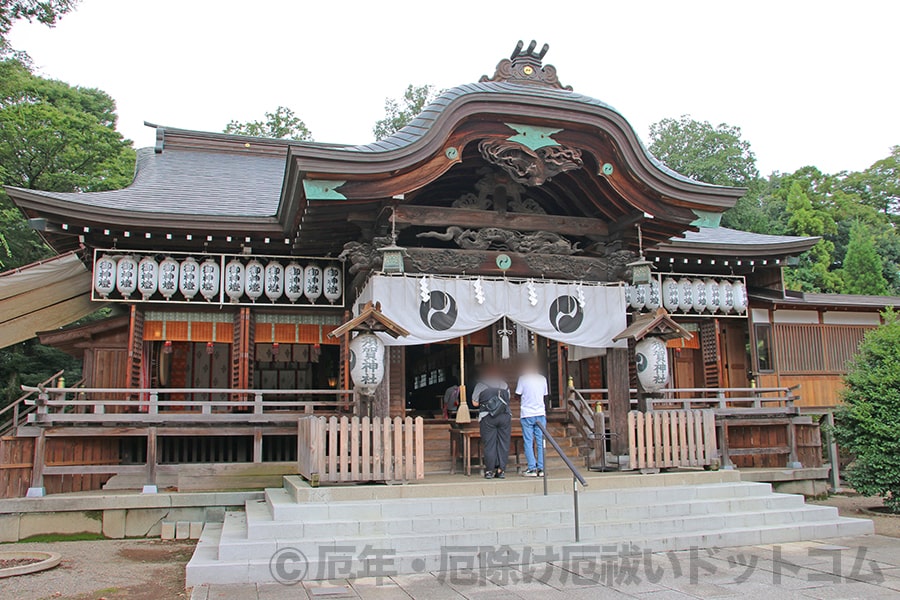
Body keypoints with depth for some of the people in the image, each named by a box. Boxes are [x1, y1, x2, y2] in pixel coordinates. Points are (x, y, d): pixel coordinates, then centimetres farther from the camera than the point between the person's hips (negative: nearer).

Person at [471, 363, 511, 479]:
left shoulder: (480, 385, 4)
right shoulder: (504, 385, 12)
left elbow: (475, 403, 5)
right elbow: (508, 400, 16)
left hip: (487, 417, -2)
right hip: (505, 416, 2)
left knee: (489, 444, 1)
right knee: (503, 443, 5)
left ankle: (490, 471, 2)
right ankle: (501, 470, 5)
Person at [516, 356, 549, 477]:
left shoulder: (522, 378, -4)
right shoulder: (542, 379, 5)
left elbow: (518, 394, 1)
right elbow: (545, 394, 12)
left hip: (527, 414, -3)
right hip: (540, 413, 3)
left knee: (528, 442, 1)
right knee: (541, 442, 5)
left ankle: (531, 468, -3)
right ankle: (541, 468, 3)